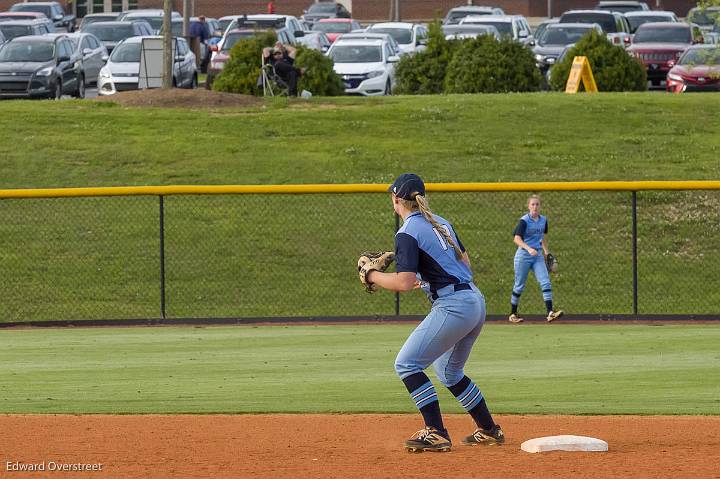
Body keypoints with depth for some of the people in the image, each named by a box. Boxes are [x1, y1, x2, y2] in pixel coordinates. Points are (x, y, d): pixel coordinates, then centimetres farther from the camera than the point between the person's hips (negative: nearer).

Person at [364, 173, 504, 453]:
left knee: (407, 364, -5)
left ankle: (436, 433, -12)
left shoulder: (408, 233, -11)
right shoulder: (441, 223, 16)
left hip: (453, 306, -9)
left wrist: (372, 276, -3)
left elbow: (404, 283, -18)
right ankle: (489, 430, 29)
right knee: (449, 371, 25)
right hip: (476, 301, 9)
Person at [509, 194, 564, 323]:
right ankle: (513, 314, 16)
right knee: (519, 286, 3)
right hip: (523, 255, -5)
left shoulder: (543, 220, 8)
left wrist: (546, 251, 14)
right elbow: (517, 239, -22)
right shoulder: (524, 221, -11)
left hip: (537, 256, 5)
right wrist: (529, 249, -35)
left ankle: (550, 313, -16)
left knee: (545, 283, -10)